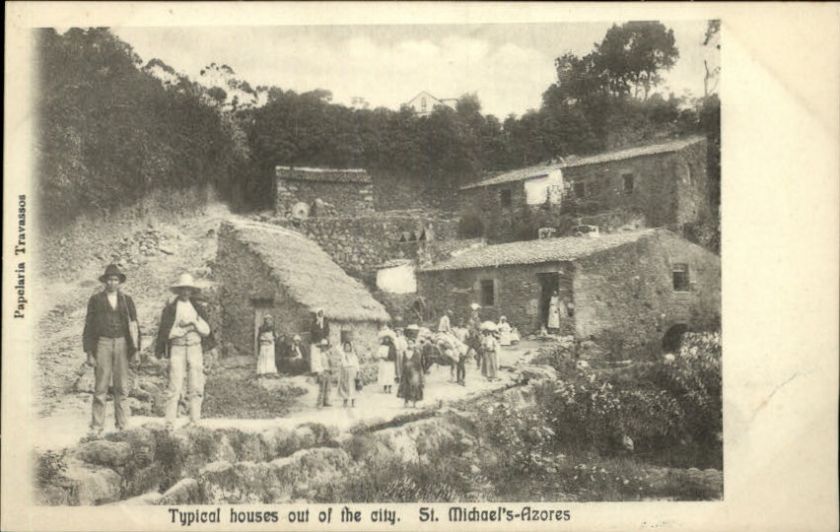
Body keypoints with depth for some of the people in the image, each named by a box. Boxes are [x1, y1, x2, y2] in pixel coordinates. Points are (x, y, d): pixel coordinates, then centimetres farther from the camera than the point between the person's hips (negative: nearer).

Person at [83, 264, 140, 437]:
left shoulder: (126, 300, 11)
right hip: (103, 344, -2)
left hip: (122, 344, 2)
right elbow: (89, 326, 4)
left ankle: (122, 426, 8)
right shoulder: (95, 299, 5)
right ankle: (96, 427, 0)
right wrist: (89, 353, -2)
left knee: (122, 388, 3)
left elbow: (134, 325, 11)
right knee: (100, 388, -4)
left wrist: (135, 349, 4)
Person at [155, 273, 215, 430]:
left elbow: (206, 331, 6)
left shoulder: (198, 308, 13)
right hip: (177, 348, -3)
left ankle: (195, 422, 6)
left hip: (195, 349, 3)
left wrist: (195, 322, -10)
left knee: (196, 387, 1)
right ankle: (170, 423, -6)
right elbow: (166, 332, -4)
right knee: (174, 387, -8)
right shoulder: (170, 308, 4)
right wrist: (184, 328, -11)